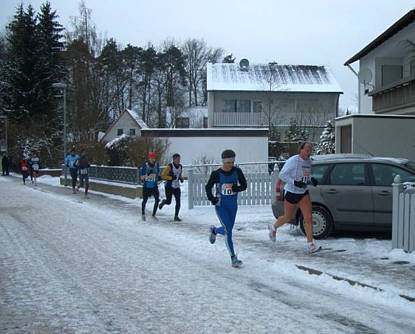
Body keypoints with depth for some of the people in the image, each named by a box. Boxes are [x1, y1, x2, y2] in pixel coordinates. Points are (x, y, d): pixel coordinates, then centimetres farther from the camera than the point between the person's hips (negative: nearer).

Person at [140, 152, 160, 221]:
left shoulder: (156, 164, -3)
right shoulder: (145, 165, -14)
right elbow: (141, 177, -13)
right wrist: (147, 175, -29)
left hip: (154, 186, 2)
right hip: (146, 186, -2)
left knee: (157, 200, -9)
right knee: (145, 200, 7)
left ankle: (153, 215, 6)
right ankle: (143, 214, 31)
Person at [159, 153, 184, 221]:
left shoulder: (180, 167, 5)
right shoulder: (170, 166, -14)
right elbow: (163, 176, -14)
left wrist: (181, 178, 3)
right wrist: (171, 178, -24)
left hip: (176, 187, 4)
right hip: (169, 186, -4)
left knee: (178, 202, -9)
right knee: (169, 202, 0)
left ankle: (176, 216, -1)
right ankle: (163, 202, 37)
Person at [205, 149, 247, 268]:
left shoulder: (237, 171, -3)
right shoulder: (217, 174, -10)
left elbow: (244, 186, -1)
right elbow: (208, 187, 2)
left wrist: (234, 188, -20)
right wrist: (211, 198, -13)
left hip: (233, 205, 4)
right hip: (221, 205, -4)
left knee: (228, 230, 15)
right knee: (228, 230, -12)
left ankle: (214, 230, 49)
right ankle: (233, 258, -5)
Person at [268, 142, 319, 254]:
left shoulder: (308, 161, 4)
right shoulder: (293, 161, -18)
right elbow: (282, 175, -16)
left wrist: (311, 179, -1)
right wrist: (295, 182, -26)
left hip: (303, 193, 5)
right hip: (291, 192, -5)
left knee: (308, 218, -7)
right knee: (288, 218, 11)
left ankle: (310, 244, -5)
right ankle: (273, 227, 42)